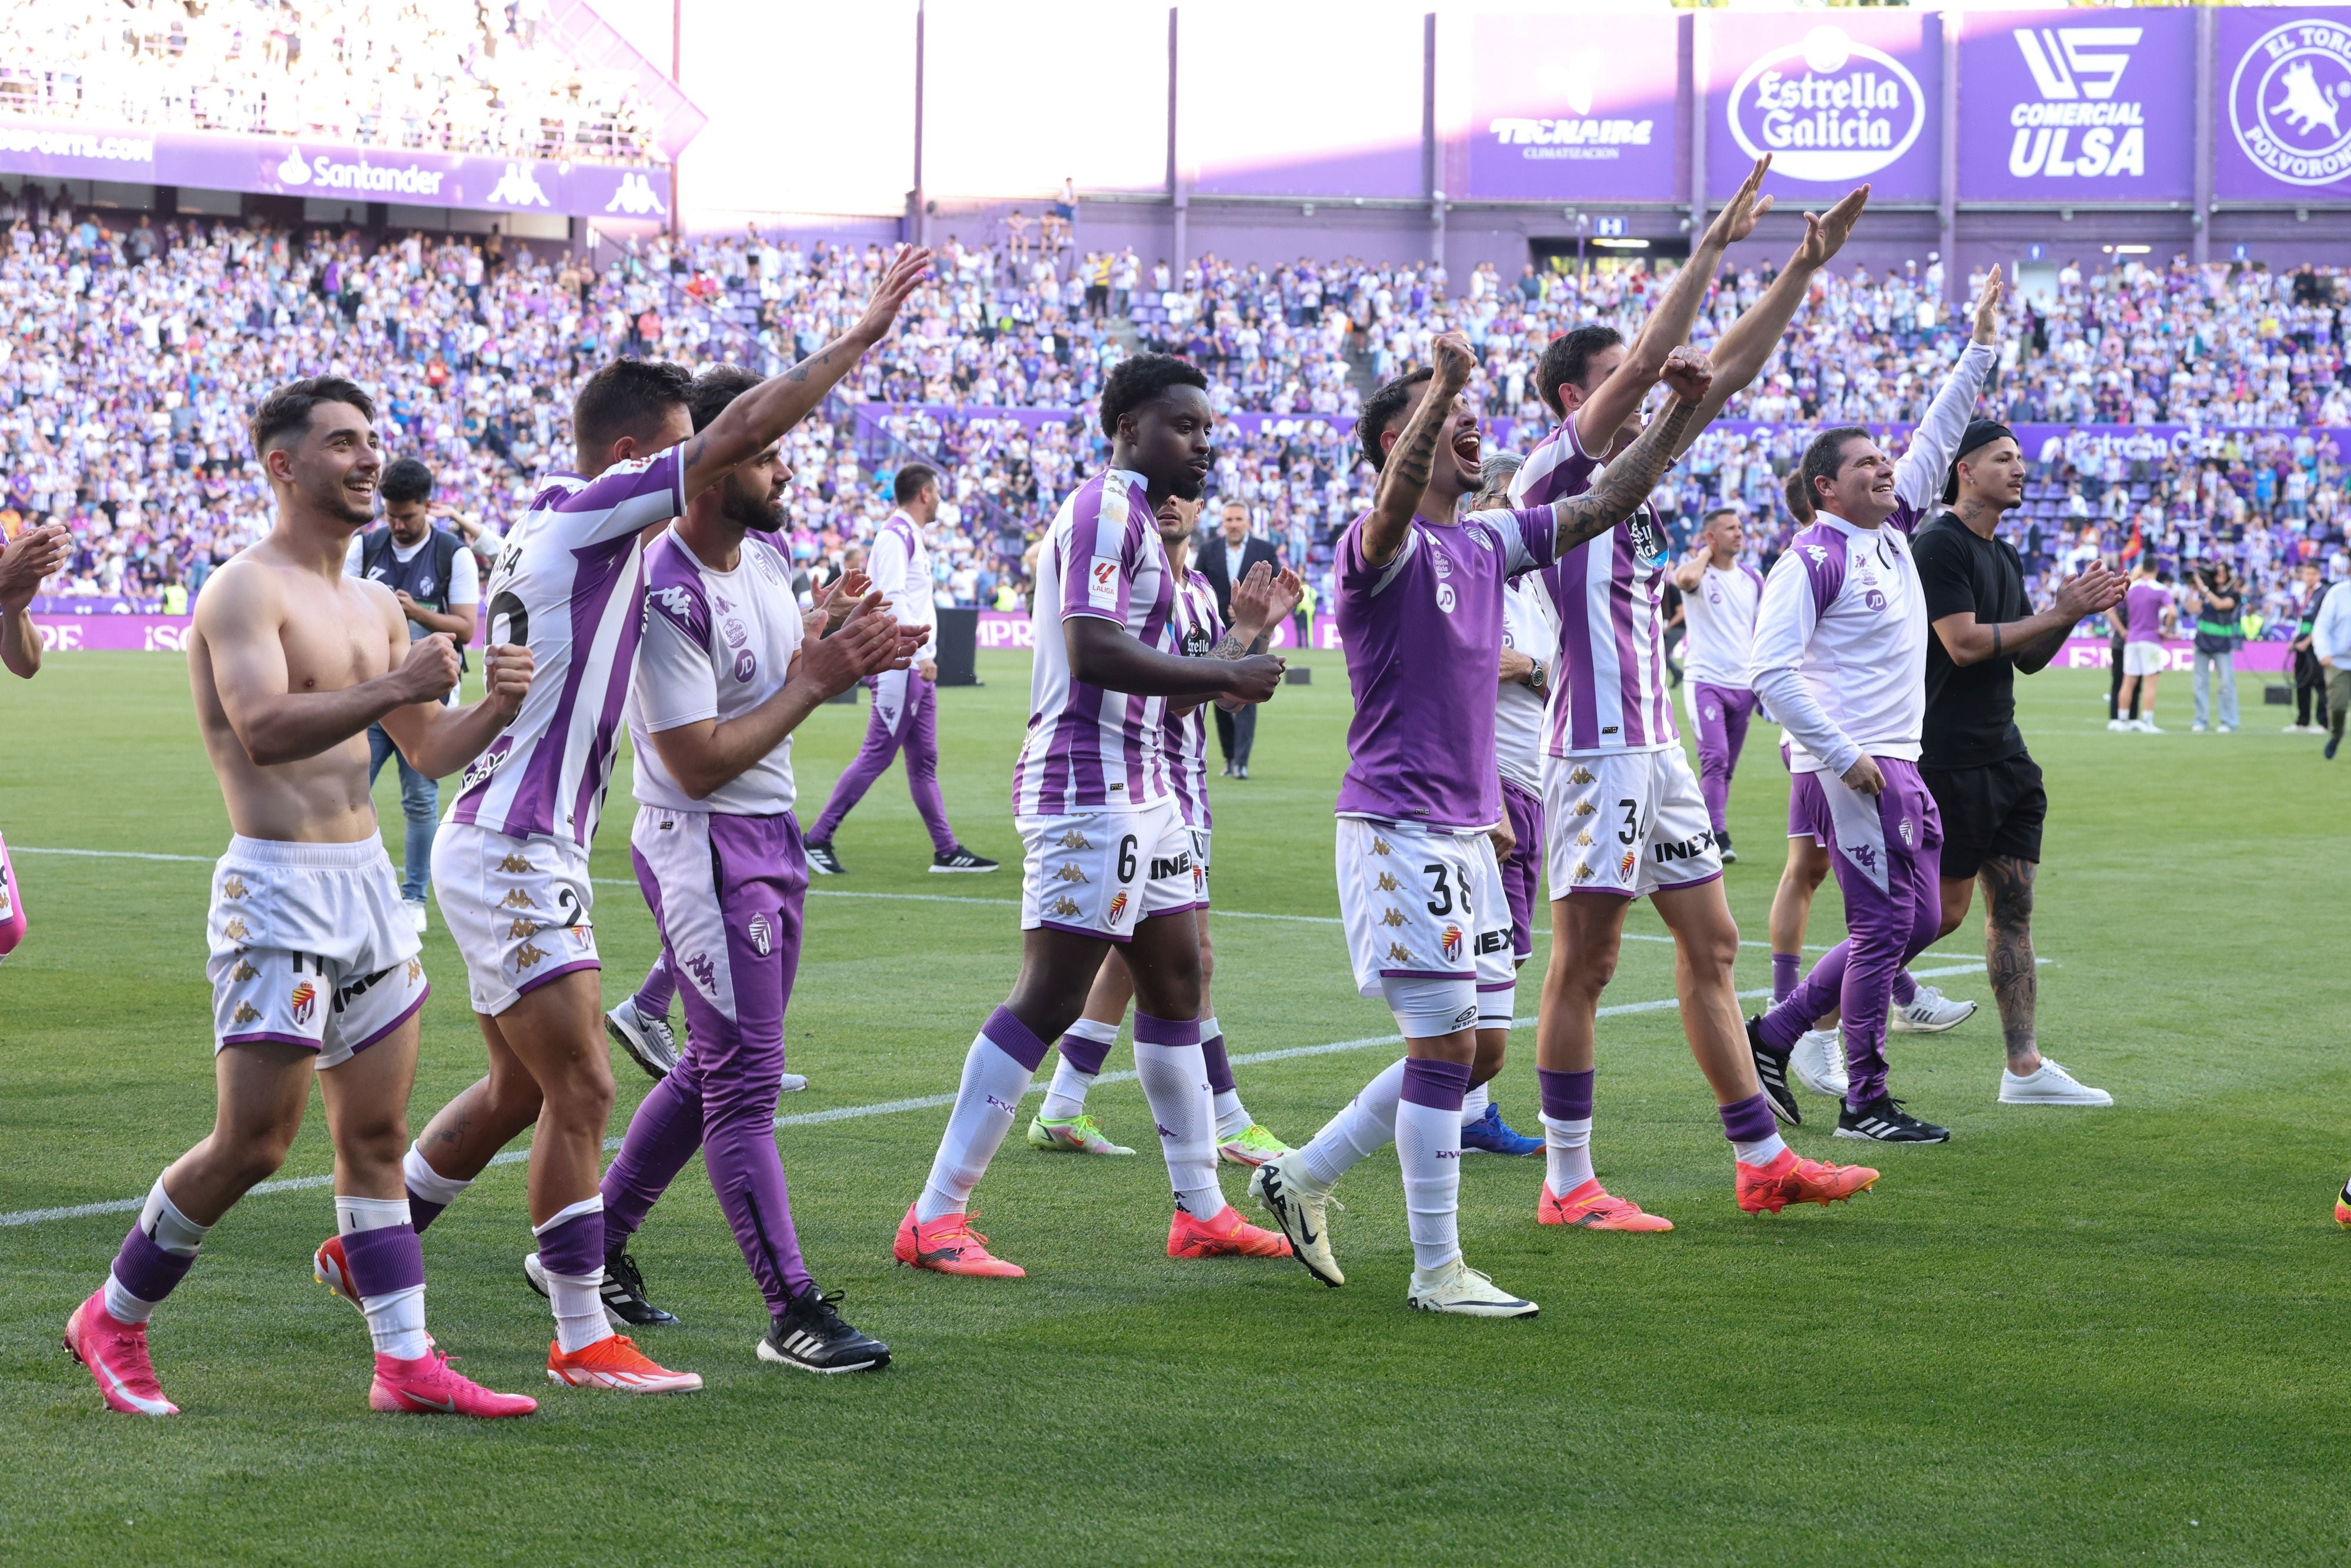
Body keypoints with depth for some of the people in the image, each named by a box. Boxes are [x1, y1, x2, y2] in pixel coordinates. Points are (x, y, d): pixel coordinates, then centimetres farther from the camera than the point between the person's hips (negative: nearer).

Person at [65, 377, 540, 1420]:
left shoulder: (376, 608, 16)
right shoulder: (245, 592, -11)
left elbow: (429, 750, 20)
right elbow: (264, 729, -26)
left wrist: (496, 707, 1)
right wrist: (398, 686, -26)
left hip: (368, 879, 8)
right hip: (278, 888, -8)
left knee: (377, 1136, 8)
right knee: (252, 1143, -6)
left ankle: (407, 1362, 10)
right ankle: (112, 1319, 11)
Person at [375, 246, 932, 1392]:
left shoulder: (562, 531, 16)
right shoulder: (581, 514, -13)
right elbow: (742, 433, -19)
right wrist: (863, 333, -14)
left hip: (517, 852, 10)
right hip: (512, 854, -10)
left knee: (522, 1089, 18)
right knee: (579, 1090, -8)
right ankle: (584, 1339, -4)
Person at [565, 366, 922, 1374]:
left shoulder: (765, 552, 5)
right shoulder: (667, 598, -23)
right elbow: (700, 763, -21)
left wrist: (843, 644, -2)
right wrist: (814, 682, -19)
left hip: (770, 837, 10)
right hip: (705, 846, -10)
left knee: (718, 1066, 16)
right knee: (744, 1079, -7)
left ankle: (587, 1247, 29)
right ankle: (792, 1312, -5)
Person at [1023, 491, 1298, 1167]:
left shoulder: (1196, 589, 15)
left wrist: (1263, 624, 6)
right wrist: (1243, 630, -19)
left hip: (1180, 789, 10)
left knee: (1132, 959, 12)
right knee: (1190, 959, -7)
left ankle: (1061, 1112, 17)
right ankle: (1229, 1125, -1)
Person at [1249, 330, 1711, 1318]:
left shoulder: (1486, 543, 13)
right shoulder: (1382, 546, -11)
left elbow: (1610, 501, 16)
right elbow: (1394, 504, -35)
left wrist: (1680, 409, 3)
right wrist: (1441, 385, -50)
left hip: (1467, 836, 9)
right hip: (1398, 829, -9)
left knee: (1481, 1049, 11)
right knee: (1445, 1043, -8)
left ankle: (1302, 1177, 22)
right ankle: (1437, 1271, 0)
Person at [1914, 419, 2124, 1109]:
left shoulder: (2003, 555, 17)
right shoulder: (1940, 546, -12)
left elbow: (2028, 658, 19)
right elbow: (1963, 643, -20)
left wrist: (2073, 614, 1)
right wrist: (2059, 614, -15)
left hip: (2002, 754, 9)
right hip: (1948, 759, -9)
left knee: (2013, 907, 5)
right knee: (1940, 909, -6)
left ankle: (2024, 1067, 4)